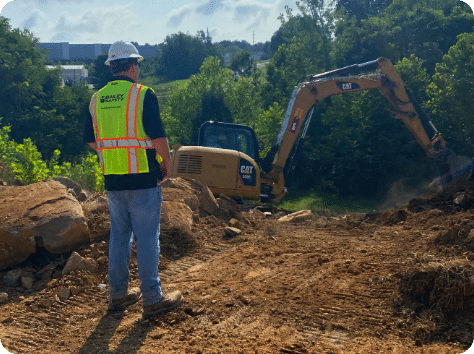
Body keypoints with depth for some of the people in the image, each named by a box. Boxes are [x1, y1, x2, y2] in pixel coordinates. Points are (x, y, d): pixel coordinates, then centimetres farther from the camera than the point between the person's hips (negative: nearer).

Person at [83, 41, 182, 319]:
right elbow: (158, 135, -14)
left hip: (113, 180, 6)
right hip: (144, 179, -6)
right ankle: (153, 299, 10)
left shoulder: (97, 99, 8)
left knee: (119, 236, 16)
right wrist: (167, 163, 0)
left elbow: (91, 140, 12)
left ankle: (118, 294, 25)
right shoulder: (143, 95, -10)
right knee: (147, 238, 2)